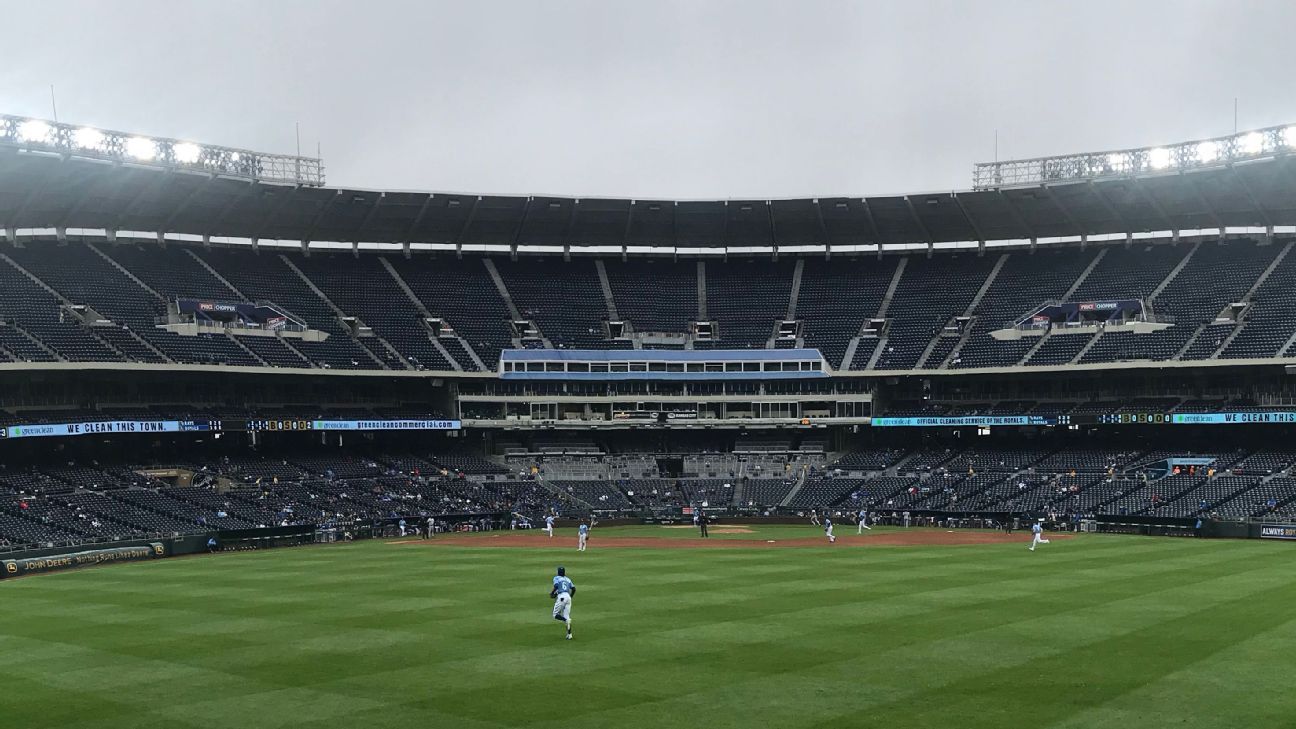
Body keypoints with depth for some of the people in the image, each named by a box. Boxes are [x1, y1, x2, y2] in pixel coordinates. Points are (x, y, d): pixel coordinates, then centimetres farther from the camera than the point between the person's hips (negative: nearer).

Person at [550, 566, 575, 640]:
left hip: (561, 597, -5)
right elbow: (573, 588, 16)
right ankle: (569, 634, -4)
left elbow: (556, 586, -11)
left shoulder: (556, 578, 8)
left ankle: (567, 620, -24)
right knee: (566, 616, 7)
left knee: (555, 615, 5)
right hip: (568, 597, 5)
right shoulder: (568, 579, 23)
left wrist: (552, 593, 4)